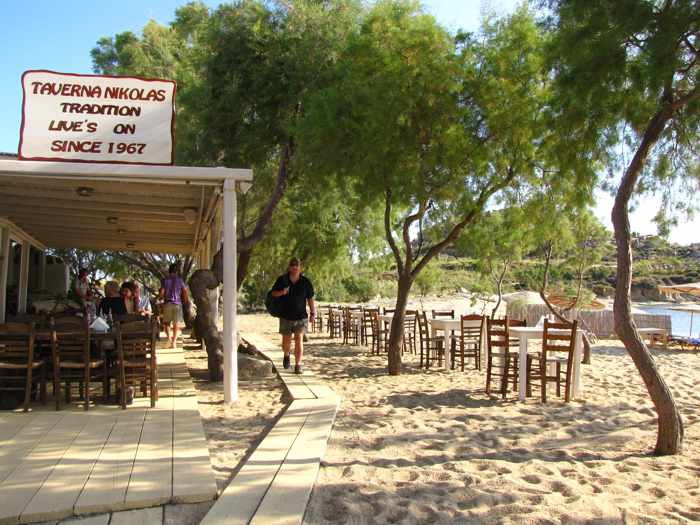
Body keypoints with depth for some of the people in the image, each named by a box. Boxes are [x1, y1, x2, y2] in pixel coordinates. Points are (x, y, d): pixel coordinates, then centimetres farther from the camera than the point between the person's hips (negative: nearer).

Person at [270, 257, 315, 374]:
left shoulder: (305, 282, -1)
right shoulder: (282, 280, -2)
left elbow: (310, 299, 5)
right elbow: (273, 293, 4)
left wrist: (313, 313, 1)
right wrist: (282, 292, -17)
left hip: (301, 317, -1)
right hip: (285, 317, 1)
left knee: (299, 340, -10)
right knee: (286, 341, 10)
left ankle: (298, 366, -7)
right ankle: (287, 355, 43)